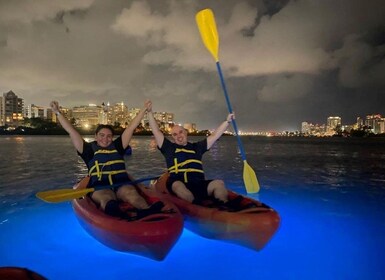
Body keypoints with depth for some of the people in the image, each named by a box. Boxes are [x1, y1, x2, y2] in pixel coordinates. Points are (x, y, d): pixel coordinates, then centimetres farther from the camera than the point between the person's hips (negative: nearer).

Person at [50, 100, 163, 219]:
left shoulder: (117, 146, 19)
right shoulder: (90, 149, 15)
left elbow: (131, 128, 16)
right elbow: (71, 131, 11)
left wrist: (144, 109, 15)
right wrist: (58, 113, 7)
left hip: (122, 184, 2)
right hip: (99, 187, -2)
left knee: (131, 193, -32)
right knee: (106, 197, -37)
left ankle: (145, 210, -62)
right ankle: (112, 209, -72)